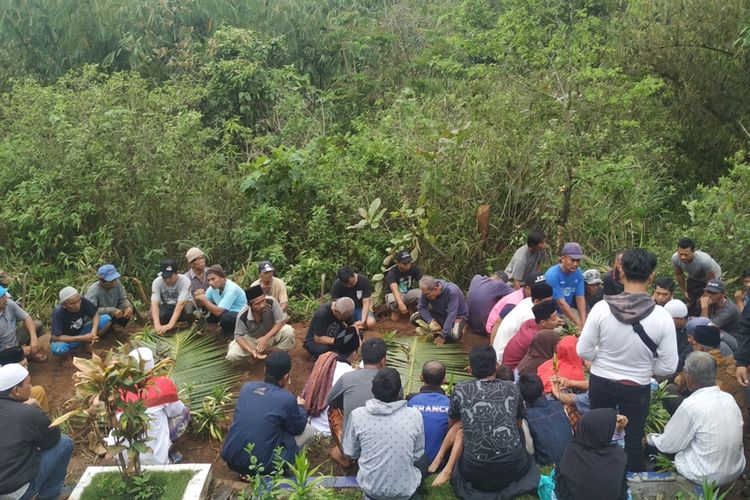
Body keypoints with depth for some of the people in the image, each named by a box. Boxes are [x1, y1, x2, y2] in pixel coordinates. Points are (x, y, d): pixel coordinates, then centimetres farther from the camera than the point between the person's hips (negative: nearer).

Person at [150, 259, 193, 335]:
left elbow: (181, 303, -38)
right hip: (166, 307, 2)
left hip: (183, 306, -2)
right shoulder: (157, 282, -21)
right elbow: (155, 303, -30)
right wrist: (157, 324, -47)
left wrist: (170, 324, -50)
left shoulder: (184, 281, -28)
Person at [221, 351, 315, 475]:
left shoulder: (246, 387, 1)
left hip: (230, 458, 5)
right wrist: (300, 407, 22)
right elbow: (298, 429, 3)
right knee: (309, 430, 8)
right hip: (259, 466, -5)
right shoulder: (286, 399, -15)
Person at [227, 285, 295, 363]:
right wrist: (251, 351, -34)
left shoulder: (271, 302, -31)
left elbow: (281, 321, -24)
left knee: (288, 331, -31)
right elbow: (239, 336, -17)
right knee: (232, 355, -21)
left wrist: (266, 338, -33)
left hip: (271, 335, 0)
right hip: (252, 339, 0)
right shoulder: (243, 316, -28)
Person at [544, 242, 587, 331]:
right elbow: (561, 303, -25)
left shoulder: (578, 273, -8)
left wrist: (583, 322, -21)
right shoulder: (552, 275, -26)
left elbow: (580, 298, -9)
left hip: (568, 309, 6)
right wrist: (578, 323, -24)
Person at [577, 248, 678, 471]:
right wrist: (643, 366, 6)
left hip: (600, 383, 1)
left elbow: (583, 351, -13)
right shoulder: (662, 317, -22)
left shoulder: (602, 308, -22)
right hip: (637, 388, -1)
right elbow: (668, 367, -14)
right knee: (634, 438, 20)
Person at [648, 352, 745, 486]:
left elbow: (668, 445, -13)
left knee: (653, 447, 13)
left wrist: (650, 438, 8)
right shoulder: (729, 398, -6)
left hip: (707, 477, -6)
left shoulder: (690, 405, -25)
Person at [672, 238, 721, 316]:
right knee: (691, 303, 4)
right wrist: (684, 291, 0)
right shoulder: (675, 258, -30)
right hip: (693, 278, 4)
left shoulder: (704, 260, -44)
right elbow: (678, 274, -5)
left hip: (712, 277, -4)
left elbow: (711, 280, -25)